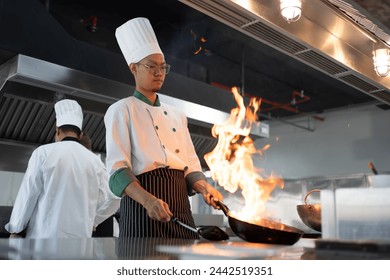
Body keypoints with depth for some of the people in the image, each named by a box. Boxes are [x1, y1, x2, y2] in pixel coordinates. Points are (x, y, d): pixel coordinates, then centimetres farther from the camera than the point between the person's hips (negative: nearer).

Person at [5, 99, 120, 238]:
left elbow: (28, 194, -1)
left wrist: (15, 230, 10)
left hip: (46, 235, -2)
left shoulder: (44, 152, -2)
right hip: (80, 236, 3)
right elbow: (111, 200, 3)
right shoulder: (95, 160, 5)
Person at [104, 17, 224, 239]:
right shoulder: (122, 110, 2)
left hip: (181, 206, 5)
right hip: (142, 203, -5)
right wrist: (148, 200, -27)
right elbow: (117, 169, -9)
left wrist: (204, 188, -5)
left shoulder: (176, 115, 19)